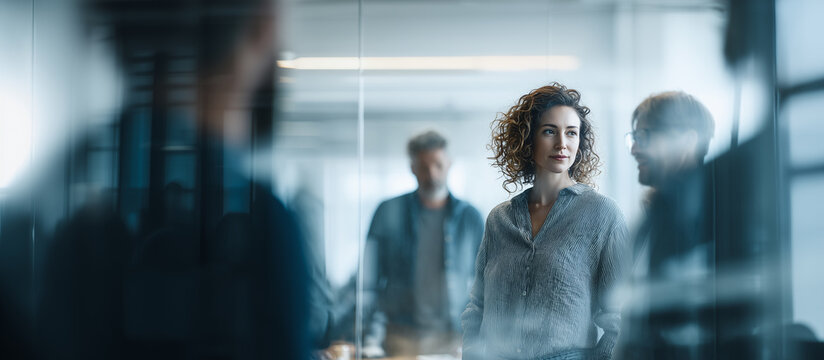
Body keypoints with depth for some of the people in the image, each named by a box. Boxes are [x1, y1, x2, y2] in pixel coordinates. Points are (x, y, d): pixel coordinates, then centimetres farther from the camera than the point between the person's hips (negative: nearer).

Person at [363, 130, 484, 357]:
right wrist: (372, 339, -5)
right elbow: (372, 278, 2)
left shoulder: (470, 218, 7)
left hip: (453, 339, 1)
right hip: (400, 338, -1)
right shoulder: (389, 213, 3)